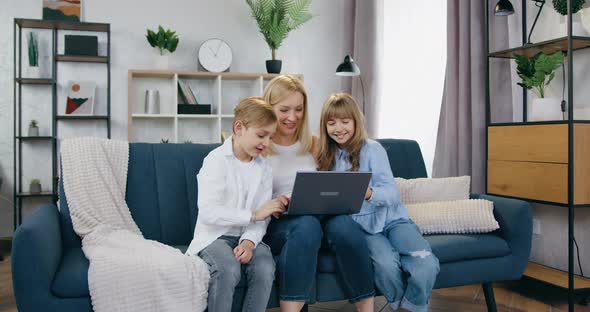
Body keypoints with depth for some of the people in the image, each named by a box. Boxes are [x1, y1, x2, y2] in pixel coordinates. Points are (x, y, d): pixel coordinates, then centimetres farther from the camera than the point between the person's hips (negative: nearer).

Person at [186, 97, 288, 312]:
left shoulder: (264, 169, 8)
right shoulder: (216, 160, -9)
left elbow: (261, 218, 2)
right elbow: (208, 212, -20)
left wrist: (249, 241, -19)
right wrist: (253, 214, -21)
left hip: (247, 236, 4)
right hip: (214, 236, -4)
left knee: (265, 268, -27)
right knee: (228, 269, -33)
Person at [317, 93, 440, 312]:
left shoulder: (372, 149, -2)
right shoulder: (327, 157, 9)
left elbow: (392, 193, -11)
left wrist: (369, 193, -32)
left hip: (390, 218, -1)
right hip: (361, 225, 1)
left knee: (426, 263, -28)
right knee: (386, 263, -31)